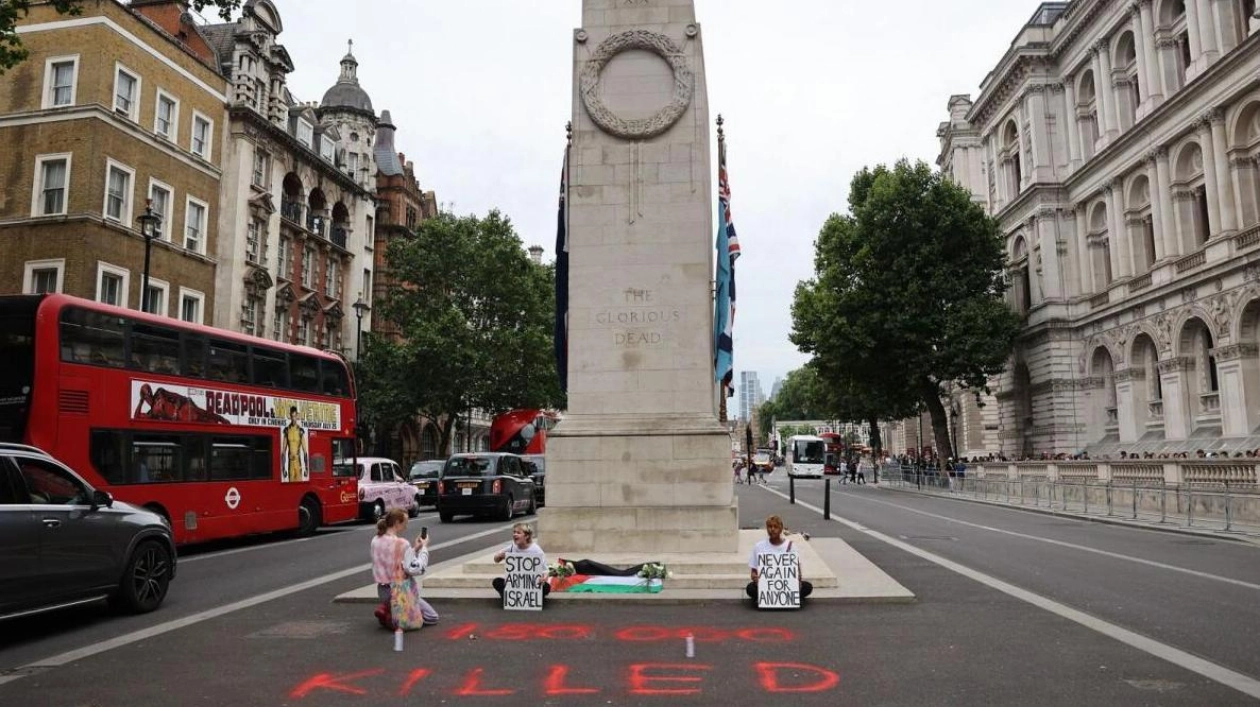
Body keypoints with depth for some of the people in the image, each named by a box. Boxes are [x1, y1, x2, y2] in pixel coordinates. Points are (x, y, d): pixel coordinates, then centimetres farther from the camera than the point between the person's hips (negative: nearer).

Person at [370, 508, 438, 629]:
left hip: (382, 591, 8)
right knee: (432, 617, 6)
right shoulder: (401, 543, -21)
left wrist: (414, 549, 6)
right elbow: (416, 569, -25)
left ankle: (386, 610, 9)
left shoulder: (376, 540, 3)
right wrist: (424, 548, -14)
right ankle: (394, 619, -9)